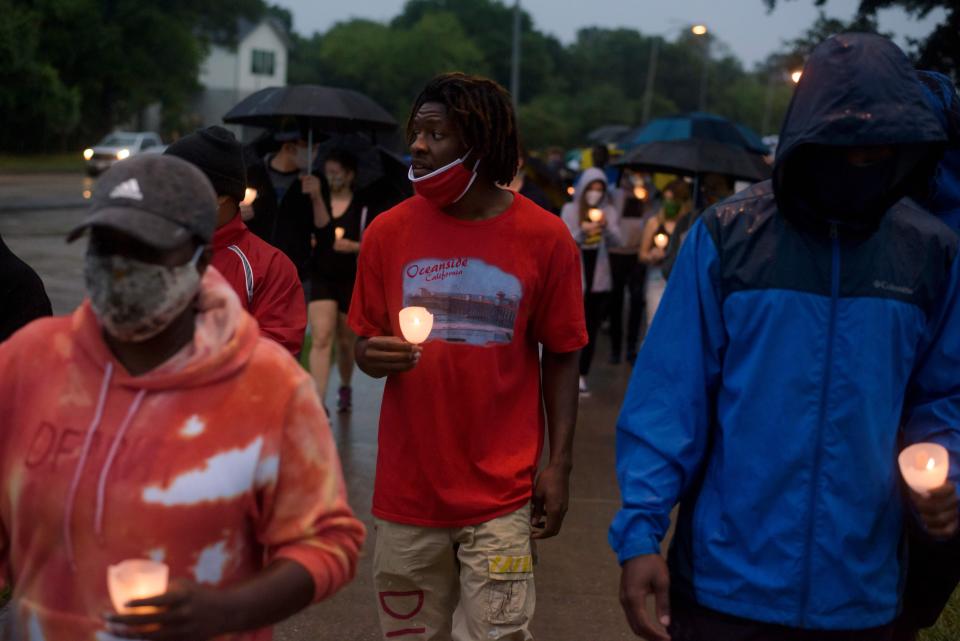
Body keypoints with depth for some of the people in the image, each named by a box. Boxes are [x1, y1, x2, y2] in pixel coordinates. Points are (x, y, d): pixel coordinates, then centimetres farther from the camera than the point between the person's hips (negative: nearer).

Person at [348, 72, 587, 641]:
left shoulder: (545, 238, -5)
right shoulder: (389, 232, 1)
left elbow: (561, 360, 2)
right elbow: (365, 345, 10)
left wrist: (559, 465, -3)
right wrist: (374, 356, -13)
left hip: (501, 493, -2)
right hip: (407, 487, 3)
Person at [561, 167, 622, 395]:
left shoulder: (610, 211, 6)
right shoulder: (570, 209, 0)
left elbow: (617, 242, -4)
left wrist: (607, 227, -23)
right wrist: (581, 232, -24)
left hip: (599, 278, 2)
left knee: (592, 329, 3)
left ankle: (582, 376, 9)